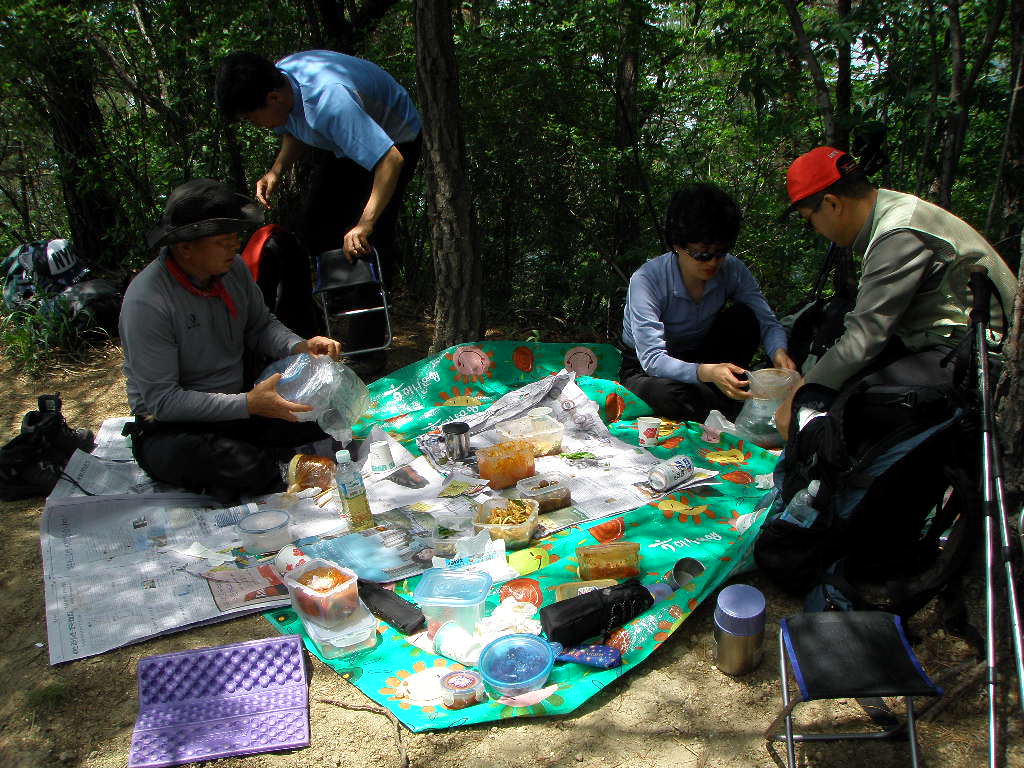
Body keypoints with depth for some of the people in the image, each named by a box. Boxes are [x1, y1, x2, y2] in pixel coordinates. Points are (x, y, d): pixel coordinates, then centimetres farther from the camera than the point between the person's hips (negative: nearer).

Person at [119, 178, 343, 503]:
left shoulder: (233, 268, -4)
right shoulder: (146, 301, -23)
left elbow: (261, 326, 11)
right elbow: (160, 400, -23)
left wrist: (301, 347, -11)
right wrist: (248, 404, -30)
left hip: (241, 402, 5)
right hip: (170, 426, -5)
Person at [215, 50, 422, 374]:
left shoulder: (329, 99, -40)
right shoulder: (278, 79, -14)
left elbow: (390, 159, -45)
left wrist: (365, 224, -47)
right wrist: (276, 171, -11)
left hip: (394, 142, -9)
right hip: (347, 143, 9)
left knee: (365, 243, -16)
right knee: (314, 229, 1)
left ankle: (366, 350, -10)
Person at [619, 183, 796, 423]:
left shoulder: (731, 270, -13)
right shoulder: (646, 280, -27)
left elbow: (768, 323, -12)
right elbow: (652, 358, -33)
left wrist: (779, 352, -36)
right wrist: (707, 373, -49)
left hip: (699, 357, 4)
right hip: (645, 368, -4)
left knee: (743, 316, -21)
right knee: (669, 395, -39)